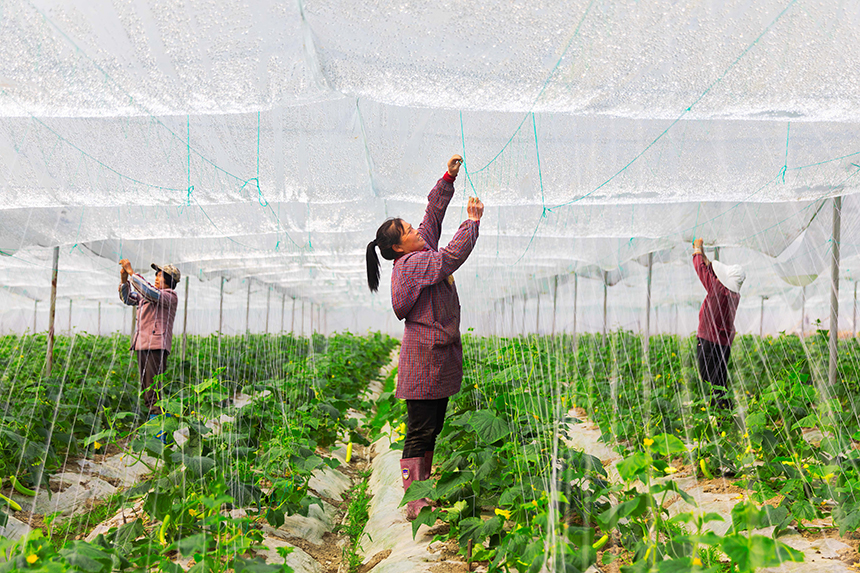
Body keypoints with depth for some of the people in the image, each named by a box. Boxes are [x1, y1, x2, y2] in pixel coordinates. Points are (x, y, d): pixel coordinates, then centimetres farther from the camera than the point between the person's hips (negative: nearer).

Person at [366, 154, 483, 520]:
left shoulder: (422, 251, 12)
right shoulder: (412, 263, -14)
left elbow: (433, 214, 20)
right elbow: (454, 255, -21)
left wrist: (449, 179, 15)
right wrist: (473, 220, -10)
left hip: (437, 356, 10)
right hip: (424, 357, -10)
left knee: (433, 429, 13)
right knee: (420, 432, -7)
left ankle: (423, 493, 21)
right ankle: (416, 504, -3)